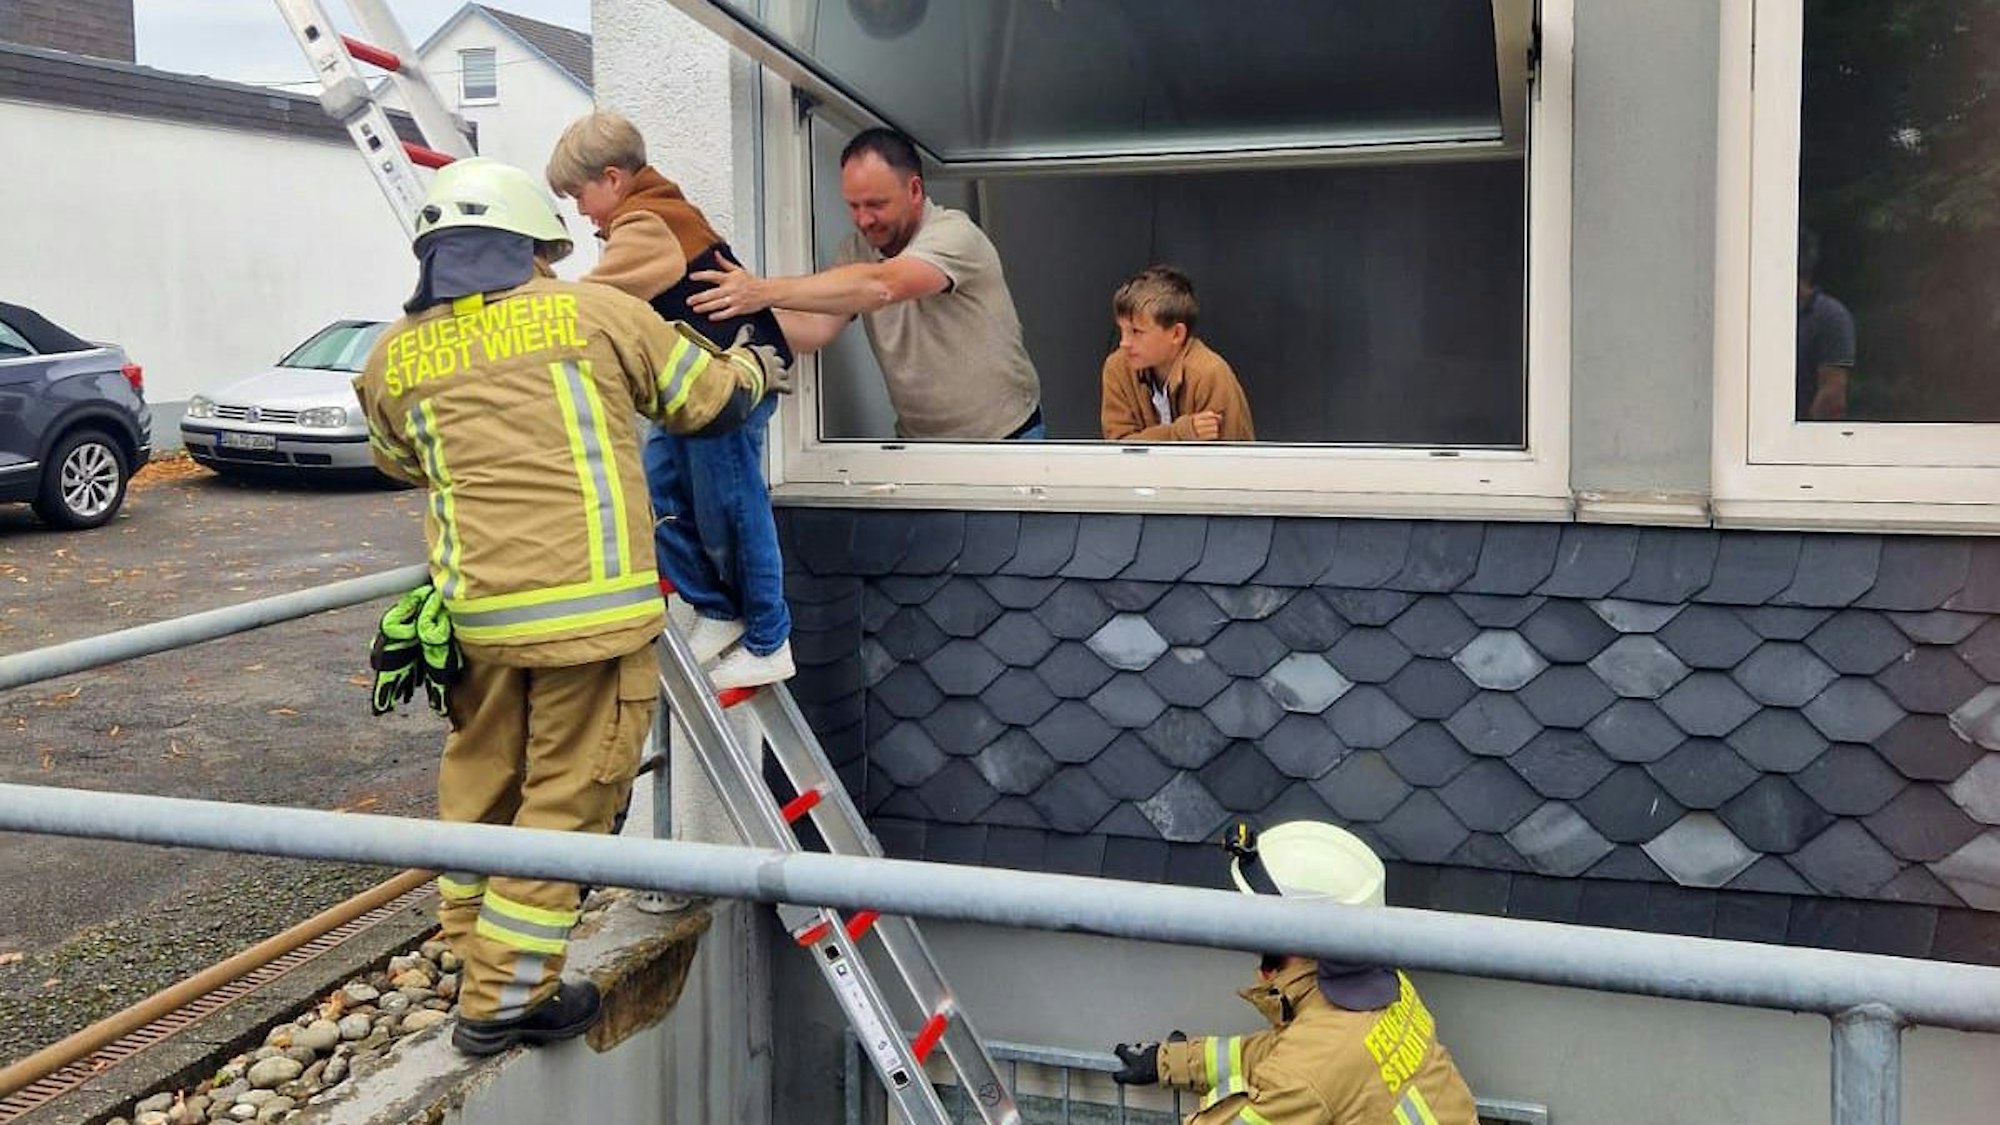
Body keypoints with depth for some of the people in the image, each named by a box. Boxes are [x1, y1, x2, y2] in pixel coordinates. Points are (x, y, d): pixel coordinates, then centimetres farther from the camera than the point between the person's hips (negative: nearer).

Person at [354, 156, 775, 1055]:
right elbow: (712, 400, 12)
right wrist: (756, 361, 33)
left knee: (481, 787, 21)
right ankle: (503, 998, 13)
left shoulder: (394, 357, 11)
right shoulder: (593, 312, 1)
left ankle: (478, 957, 37)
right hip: (593, 608, -4)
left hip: (476, 611, 5)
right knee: (565, 798, 6)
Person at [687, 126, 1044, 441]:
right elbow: (817, 328, -9)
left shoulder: (954, 234, -18)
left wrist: (766, 291, -41)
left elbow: (881, 285, -35)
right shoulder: (857, 248, 2)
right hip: (916, 438, 5)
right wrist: (752, 314, -28)